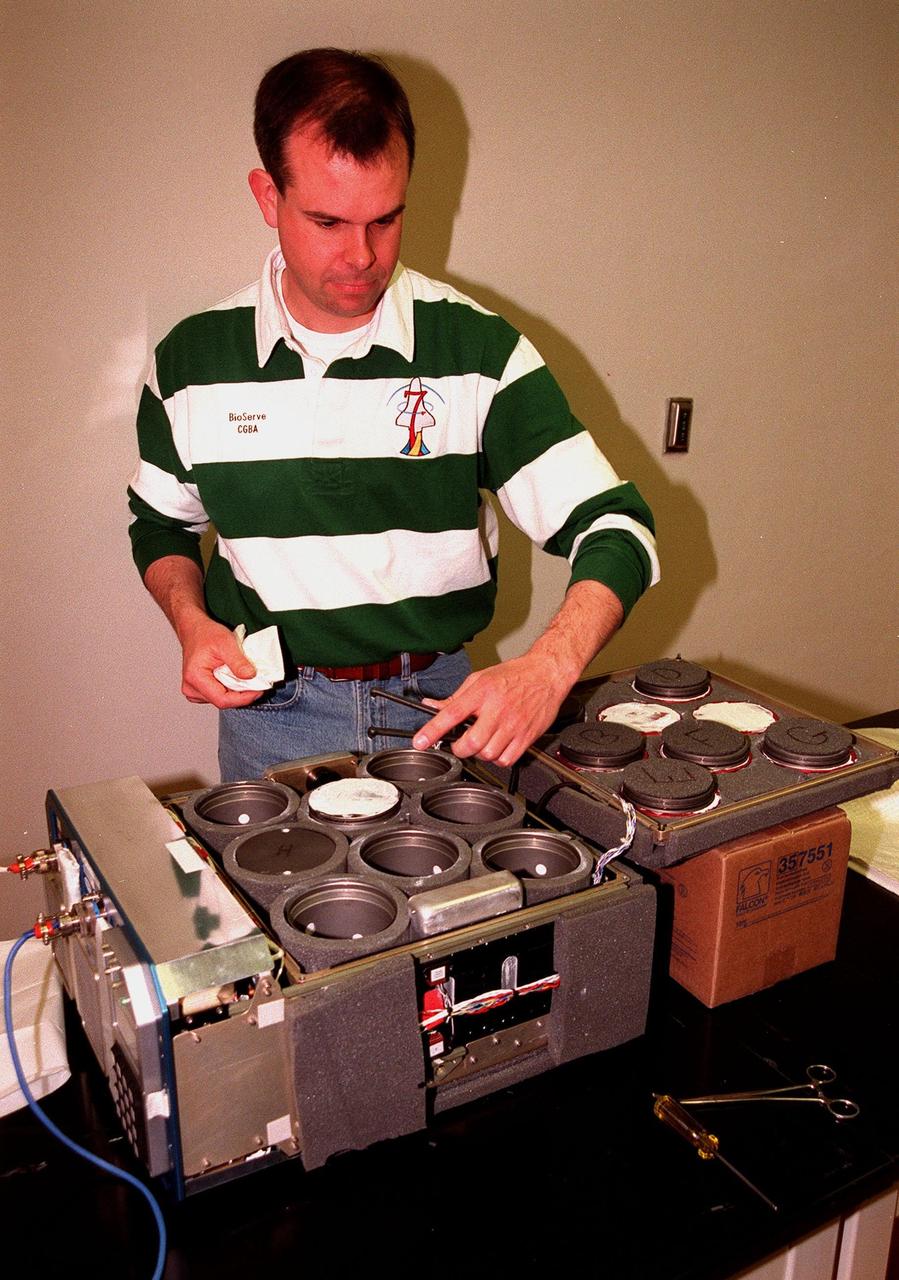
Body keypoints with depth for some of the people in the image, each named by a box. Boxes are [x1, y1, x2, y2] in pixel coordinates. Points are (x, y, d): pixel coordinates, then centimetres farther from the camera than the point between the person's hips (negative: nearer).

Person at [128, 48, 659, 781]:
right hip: (273, 712, 1)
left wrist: (549, 668, -31)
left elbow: (615, 530, -13)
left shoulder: (479, 350, -9)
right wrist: (192, 623, -7)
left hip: (442, 701, 0)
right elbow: (162, 525, 14)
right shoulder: (192, 361, -3)